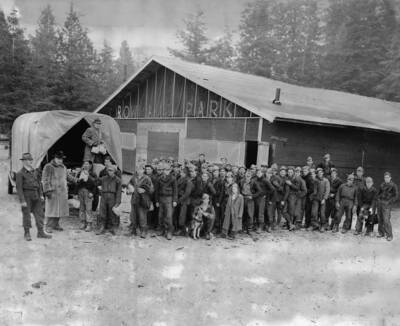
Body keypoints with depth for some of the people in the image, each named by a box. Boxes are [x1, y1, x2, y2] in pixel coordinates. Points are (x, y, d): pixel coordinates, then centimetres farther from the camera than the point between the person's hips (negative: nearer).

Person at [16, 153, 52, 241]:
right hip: (26, 195, -5)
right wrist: (22, 201, -15)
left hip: (35, 195, 6)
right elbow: (19, 188, -10)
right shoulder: (20, 173, -8)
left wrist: (41, 195, 10)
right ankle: (27, 234, 14)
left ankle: (40, 232, 11)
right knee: (26, 215, 3)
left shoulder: (35, 171, 10)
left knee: (39, 213, 5)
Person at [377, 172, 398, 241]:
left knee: (386, 220, -11)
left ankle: (389, 235, -3)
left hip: (387, 204, -6)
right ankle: (381, 233, 18)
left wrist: (389, 202, -12)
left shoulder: (393, 185, -5)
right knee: (380, 219, 8)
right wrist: (379, 199, 11)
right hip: (380, 203, 6)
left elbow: (396, 196, -7)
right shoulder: (382, 185, 11)